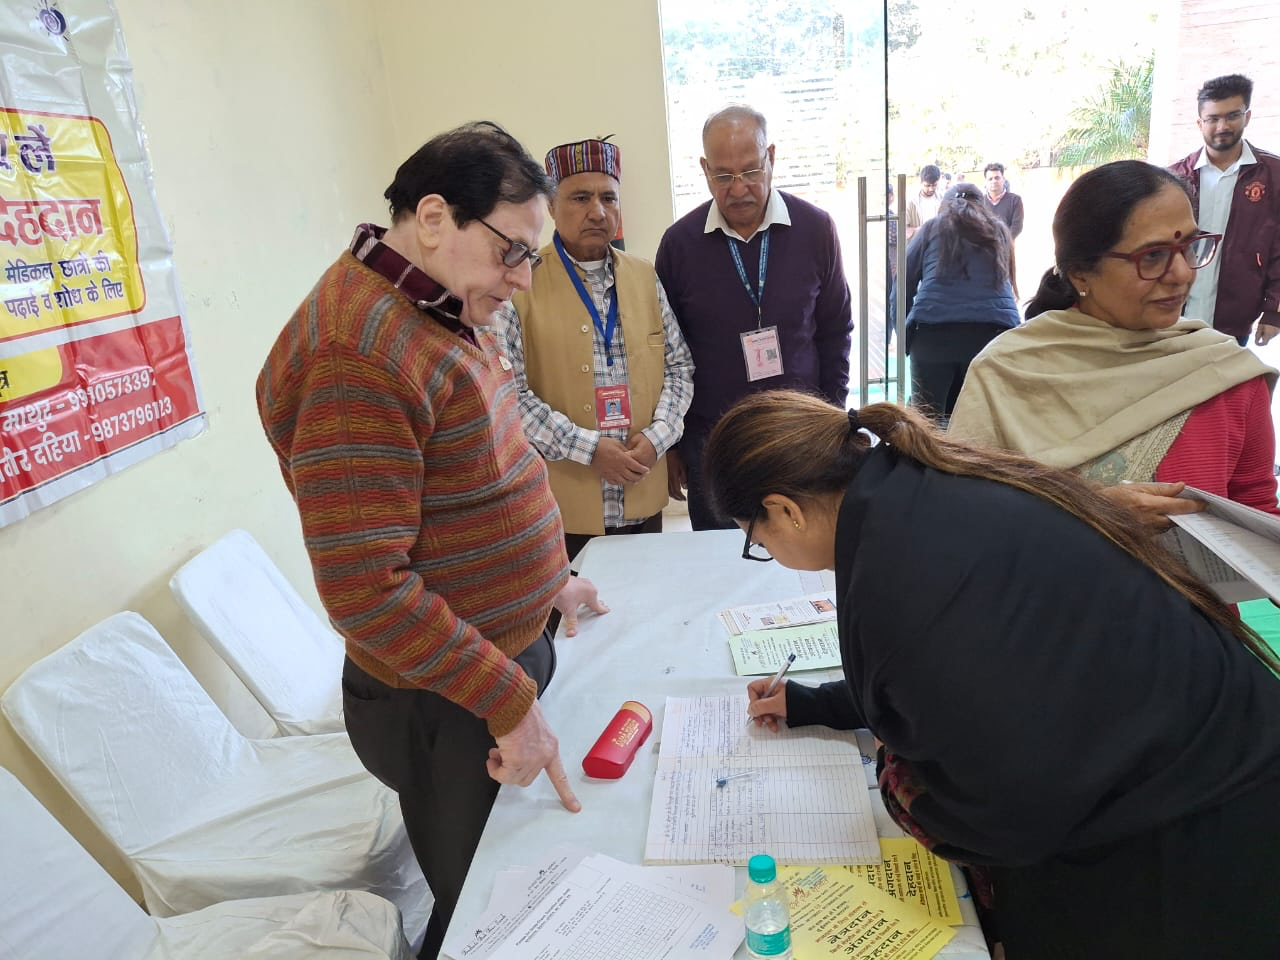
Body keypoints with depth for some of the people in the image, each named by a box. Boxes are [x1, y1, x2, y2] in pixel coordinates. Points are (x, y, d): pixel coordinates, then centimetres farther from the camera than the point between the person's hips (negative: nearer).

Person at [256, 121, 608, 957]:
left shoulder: (448, 313, 5)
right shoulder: (358, 355, -26)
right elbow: (366, 593, -28)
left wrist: (549, 578, 14)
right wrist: (510, 699, -22)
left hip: (514, 648, 9)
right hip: (447, 703, -8)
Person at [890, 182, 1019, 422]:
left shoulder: (932, 228, 18)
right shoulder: (999, 231, 26)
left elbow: (901, 290, 15)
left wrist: (905, 336, 25)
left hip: (933, 332, -2)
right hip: (995, 331, 2)